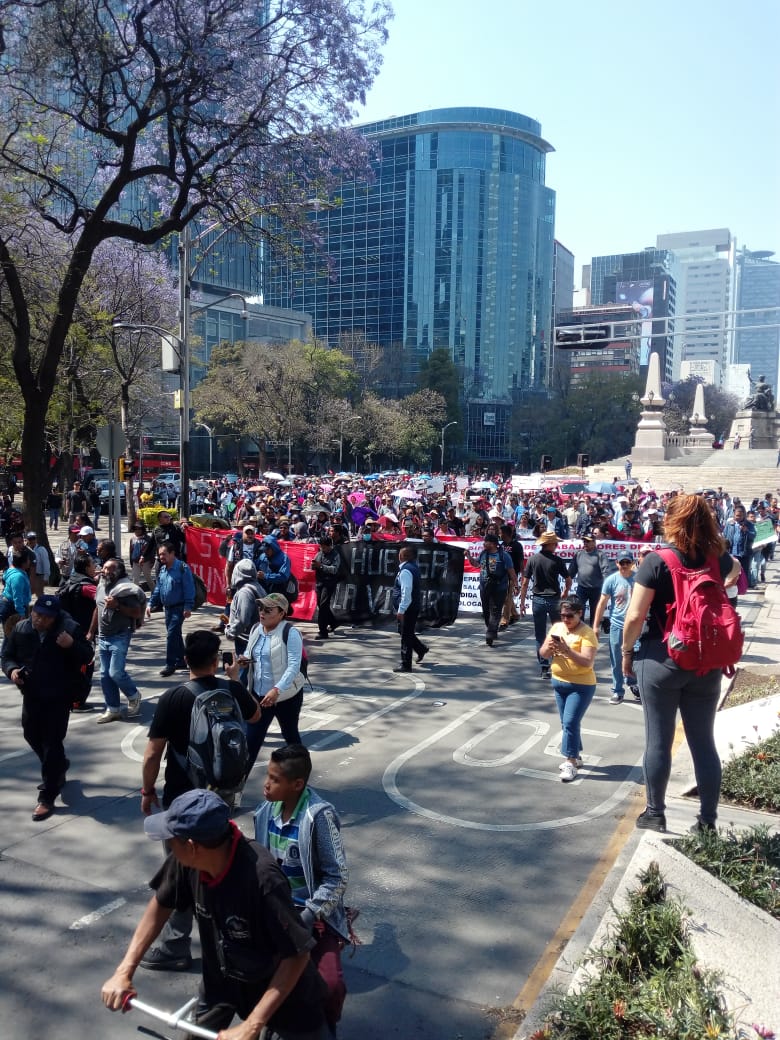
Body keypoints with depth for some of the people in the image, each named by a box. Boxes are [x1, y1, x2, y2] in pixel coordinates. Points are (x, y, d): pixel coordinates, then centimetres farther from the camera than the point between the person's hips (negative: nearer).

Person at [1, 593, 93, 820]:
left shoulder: (70, 629, -13)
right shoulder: (20, 629, -1)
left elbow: (87, 657, -10)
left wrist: (72, 645, -30)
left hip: (59, 696, -6)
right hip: (31, 695, 6)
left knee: (52, 743, -5)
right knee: (32, 735, 21)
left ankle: (47, 797, 3)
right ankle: (58, 768, 48)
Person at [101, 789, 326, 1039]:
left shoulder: (263, 879, -38)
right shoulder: (188, 861, -22)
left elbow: (297, 955, -32)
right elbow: (161, 904, -2)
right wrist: (124, 971, -7)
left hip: (278, 987, -5)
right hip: (222, 975, 5)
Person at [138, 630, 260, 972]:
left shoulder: (173, 698, -19)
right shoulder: (232, 690, -7)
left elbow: (152, 754, -15)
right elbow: (255, 716, 15)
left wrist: (148, 791, -1)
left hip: (183, 797, -5)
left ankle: (175, 948, 11)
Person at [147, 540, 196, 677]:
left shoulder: (182, 568, -15)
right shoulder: (162, 569, 9)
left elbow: (189, 589, -17)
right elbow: (157, 588, 16)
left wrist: (188, 607, -21)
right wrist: (151, 604, 11)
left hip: (179, 608, -8)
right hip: (167, 607, 8)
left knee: (171, 635, -10)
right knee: (175, 635, 15)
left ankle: (170, 664, -4)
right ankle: (180, 660, 27)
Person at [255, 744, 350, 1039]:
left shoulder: (319, 816, -22)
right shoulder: (266, 810, -4)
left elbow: (337, 877, -18)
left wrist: (306, 918, -22)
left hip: (313, 910, -5)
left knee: (331, 986, -20)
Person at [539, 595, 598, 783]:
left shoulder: (587, 633, -15)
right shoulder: (556, 627, 4)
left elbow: (587, 662, -24)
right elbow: (543, 653, 5)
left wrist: (567, 650, -33)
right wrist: (549, 647, -17)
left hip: (581, 686, -7)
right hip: (559, 682, 7)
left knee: (570, 722, -11)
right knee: (567, 723, 15)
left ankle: (570, 762, -3)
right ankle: (575, 756, 30)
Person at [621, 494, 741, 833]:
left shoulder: (656, 561, -14)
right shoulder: (719, 559, 0)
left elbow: (635, 616, -14)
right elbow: (734, 568, 29)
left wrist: (627, 652, -2)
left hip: (661, 658, -4)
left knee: (658, 741, 8)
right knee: (703, 741, 12)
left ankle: (655, 814, 20)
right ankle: (708, 819, 21)